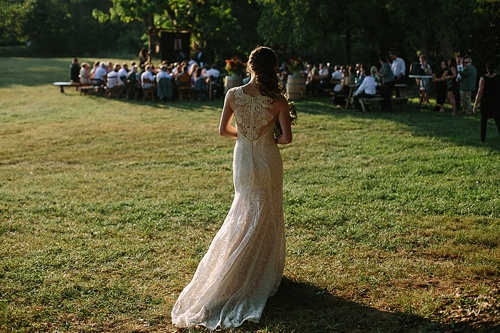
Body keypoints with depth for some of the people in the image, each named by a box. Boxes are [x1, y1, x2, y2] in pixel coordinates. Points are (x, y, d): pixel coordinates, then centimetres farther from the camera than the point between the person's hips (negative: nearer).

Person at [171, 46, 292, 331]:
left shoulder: (233, 95, -9)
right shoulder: (278, 100, -15)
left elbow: (223, 130, -1)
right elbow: (287, 137, -16)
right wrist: (272, 139, 5)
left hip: (243, 160, 2)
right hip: (268, 160, -2)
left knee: (247, 213, 19)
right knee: (268, 216, 13)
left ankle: (243, 272, 25)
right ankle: (263, 273, 22)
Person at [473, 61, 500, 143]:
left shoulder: (483, 79, -12)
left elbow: (480, 92, -14)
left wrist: (475, 105, -11)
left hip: (485, 102, -1)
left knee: (483, 121, 12)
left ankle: (483, 139, 14)